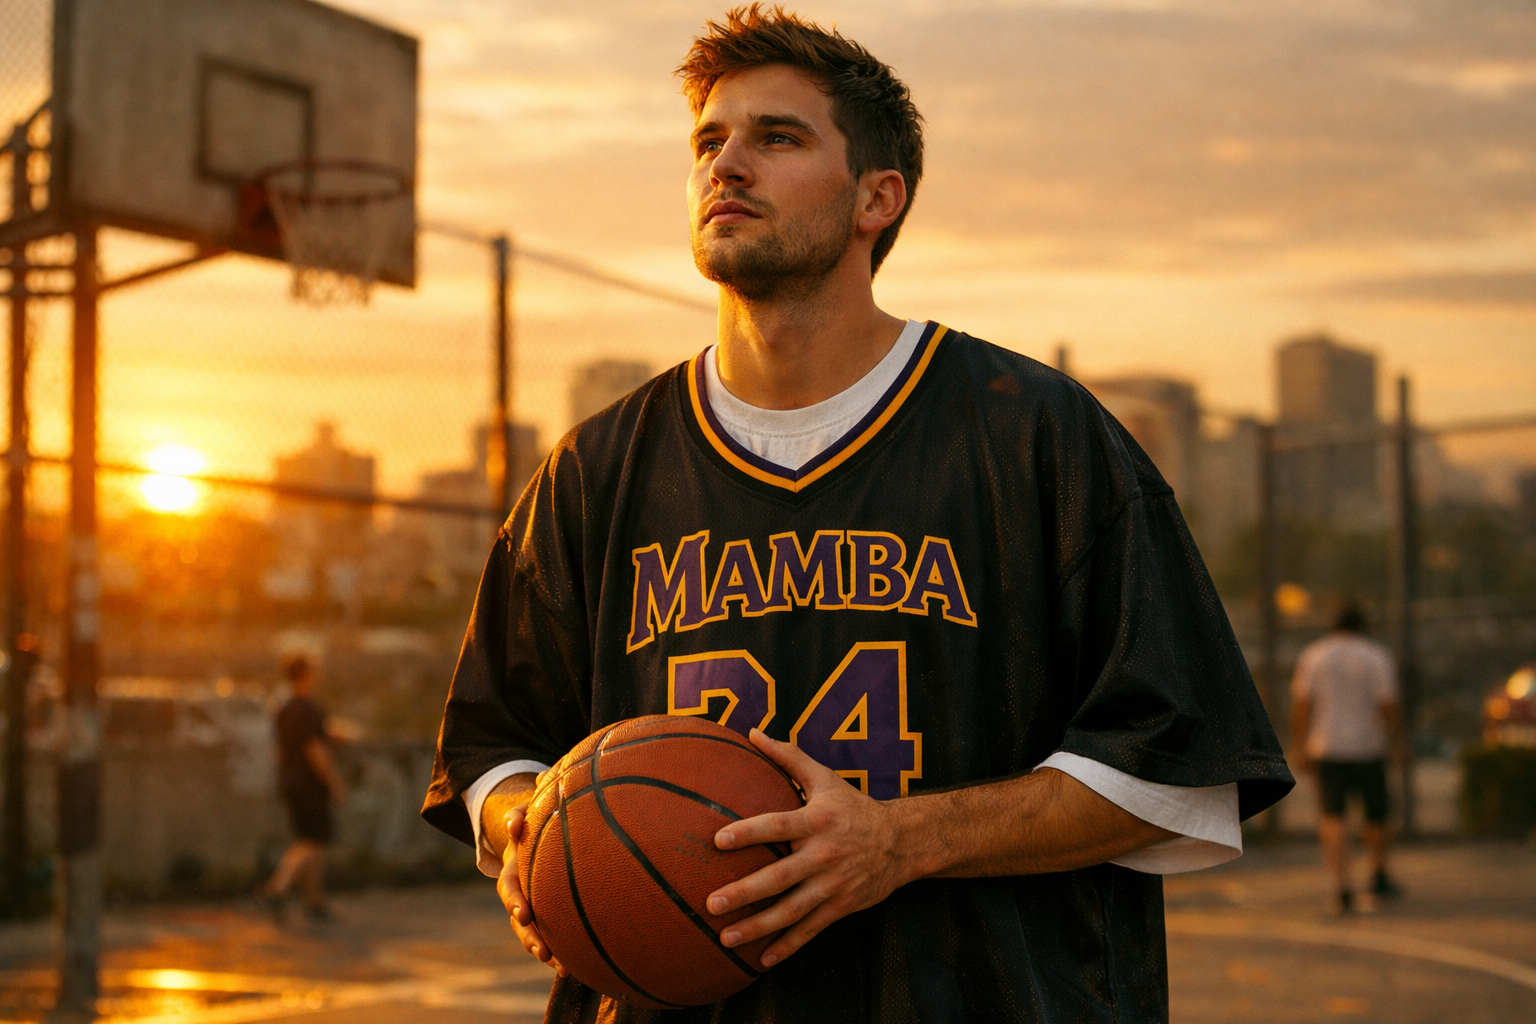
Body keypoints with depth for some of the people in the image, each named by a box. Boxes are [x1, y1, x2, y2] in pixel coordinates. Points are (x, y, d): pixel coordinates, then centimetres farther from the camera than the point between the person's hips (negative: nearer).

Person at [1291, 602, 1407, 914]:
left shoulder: (1312, 655, 2)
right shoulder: (1377, 657, -1)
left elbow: (1301, 704, -3)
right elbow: (1388, 704, -8)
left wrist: (1300, 746, 1)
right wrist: (1398, 742, -1)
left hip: (1326, 748, 0)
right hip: (1368, 747, 0)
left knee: (1332, 819, -2)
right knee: (1375, 814, 17)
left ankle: (1341, 888, -14)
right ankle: (1379, 878, 28)